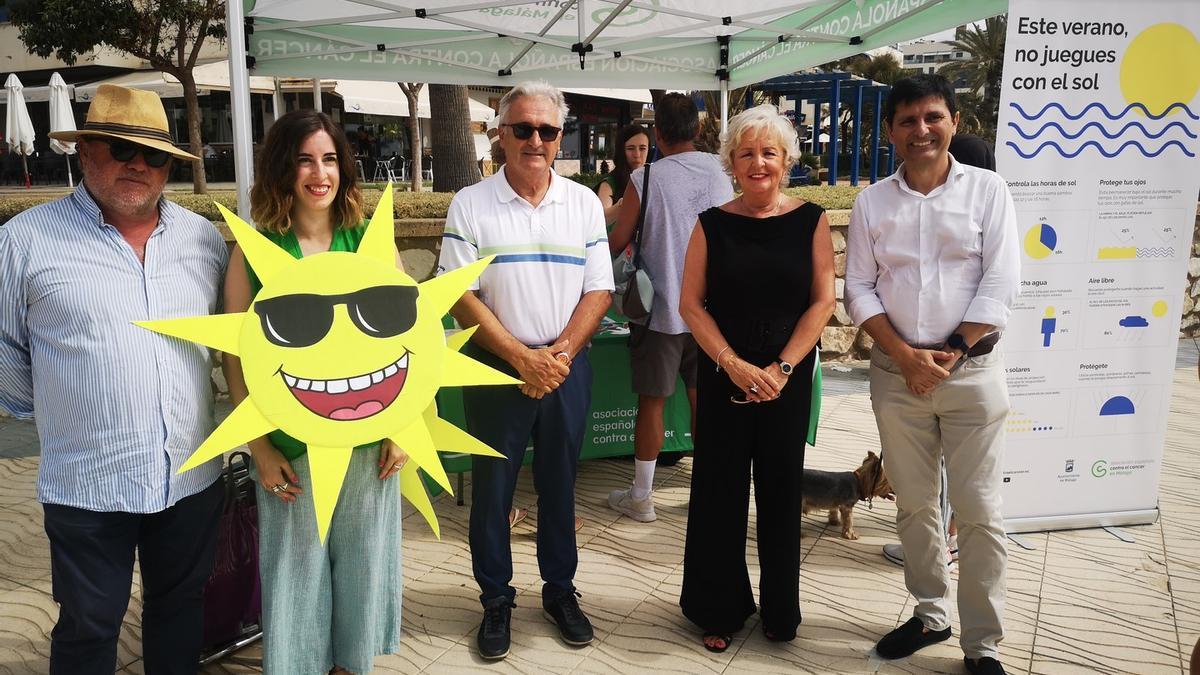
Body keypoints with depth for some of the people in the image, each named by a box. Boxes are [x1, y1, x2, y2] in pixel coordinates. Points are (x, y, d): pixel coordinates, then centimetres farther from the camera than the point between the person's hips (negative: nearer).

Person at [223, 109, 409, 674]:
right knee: (296, 565, 13)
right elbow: (236, 357, -3)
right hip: (290, 444, -1)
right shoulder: (253, 251, -5)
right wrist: (259, 446, -6)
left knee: (361, 558, 16)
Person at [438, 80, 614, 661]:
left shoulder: (585, 203, 3)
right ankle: (495, 600, 26)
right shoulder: (470, 205, -4)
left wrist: (561, 353, -12)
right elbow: (461, 296, -8)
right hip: (495, 368, -2)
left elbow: (598, 290, 2)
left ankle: (560, 590, 30)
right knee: (492, 488, 9)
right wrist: (523, 358, -14)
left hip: (567, 367, 2)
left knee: (559, 484, 13)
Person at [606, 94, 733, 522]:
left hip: (661, 309, -3)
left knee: (652, 401, 6)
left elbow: (618, 242, -8)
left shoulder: (645, 179, -12)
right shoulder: (720, 173, 1)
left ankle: (641, 497, 16)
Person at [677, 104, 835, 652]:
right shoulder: (713, 224, 1)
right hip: (722, 377, 0)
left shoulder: (810, 221, 1)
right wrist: (734, 364, -12)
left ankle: (780, 609, 28)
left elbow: (823, 301, -2)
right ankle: (720, 609, 23)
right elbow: (691, 304, -2)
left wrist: (780, 368, -11)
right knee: (719, 491, 6)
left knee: (781, 492, 10)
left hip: (789, 378, 0)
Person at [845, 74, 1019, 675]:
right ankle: (930, 614, 29)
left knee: (978, 511, 0)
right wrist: (905, 355, -10)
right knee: (913, 505, 12)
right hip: (896, 372, 2)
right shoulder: (872, 202, 6)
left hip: (973, 371, -2)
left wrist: (952, 352, -12)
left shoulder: (987, 190, 0)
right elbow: (858, 289, 2)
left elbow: (1000, 284, -5)